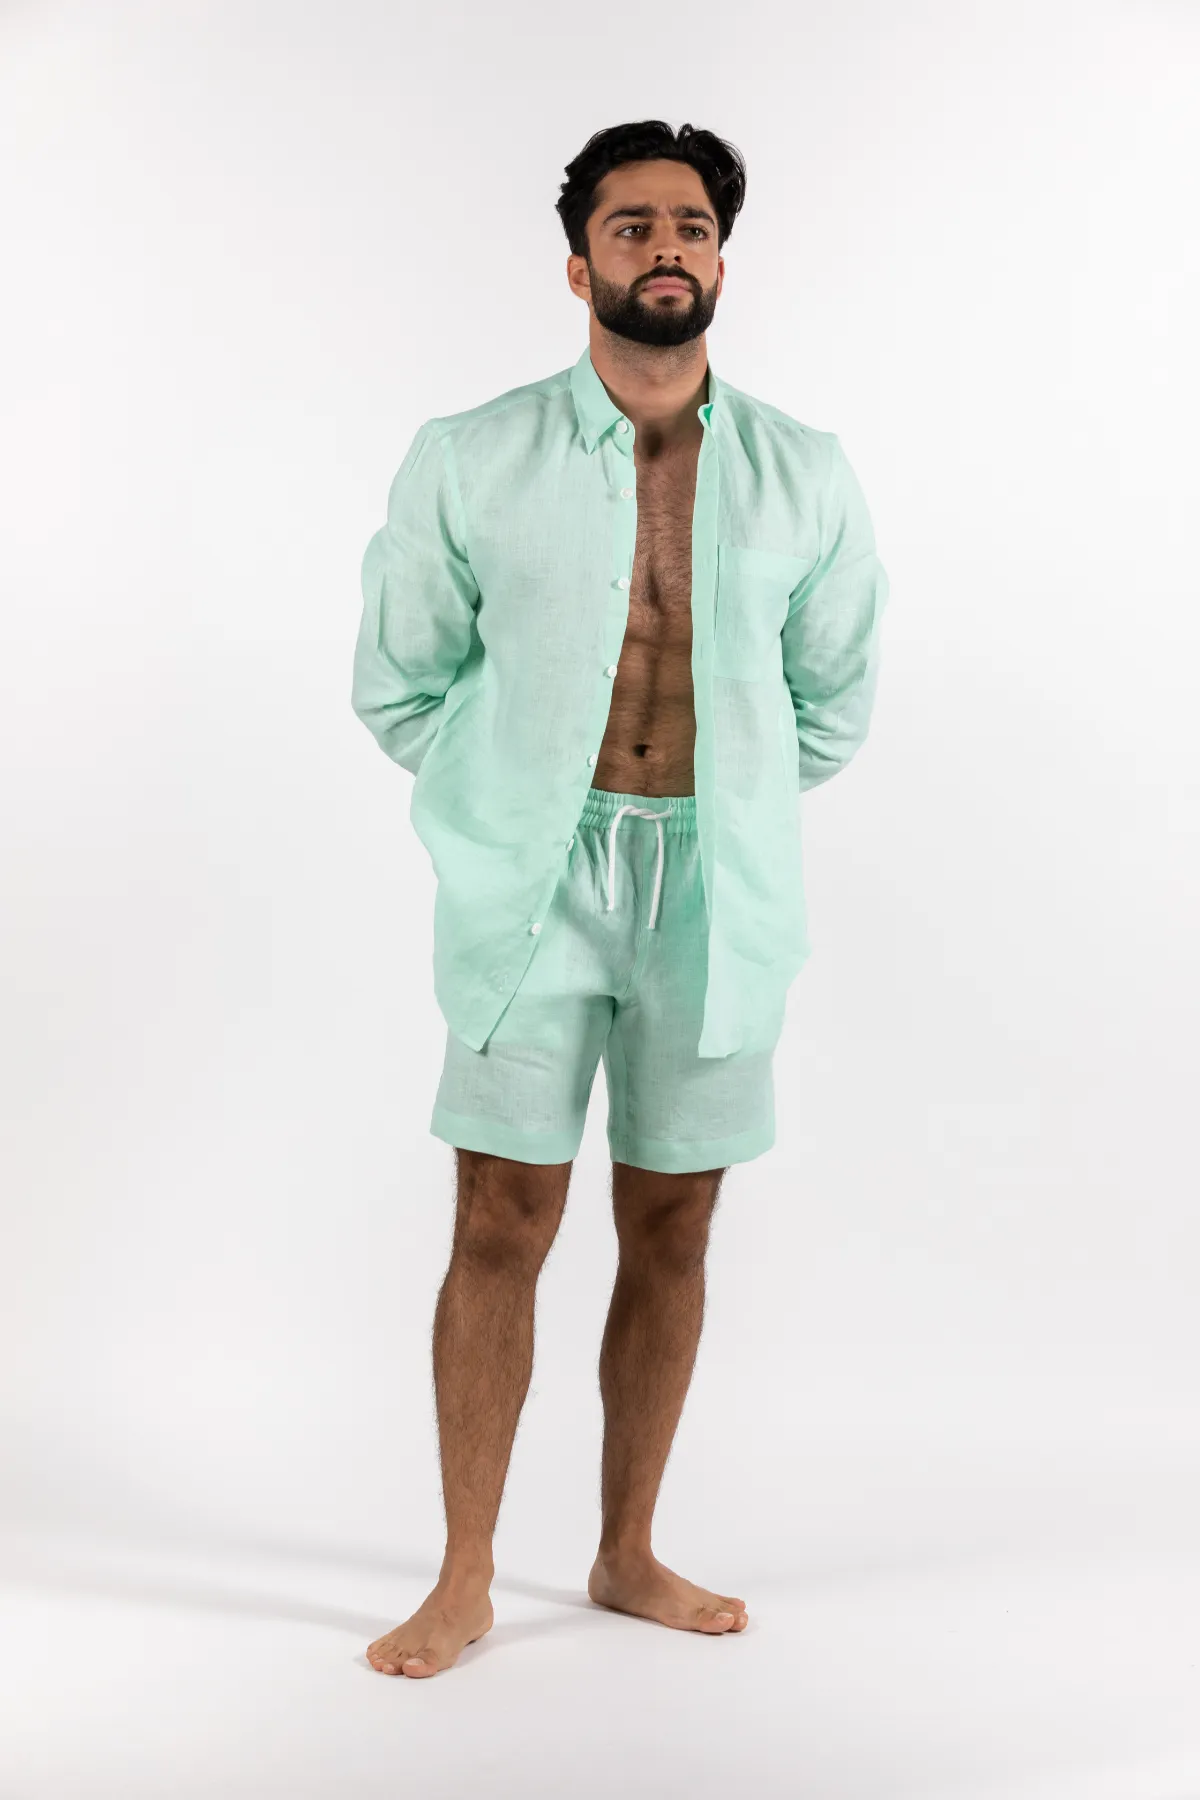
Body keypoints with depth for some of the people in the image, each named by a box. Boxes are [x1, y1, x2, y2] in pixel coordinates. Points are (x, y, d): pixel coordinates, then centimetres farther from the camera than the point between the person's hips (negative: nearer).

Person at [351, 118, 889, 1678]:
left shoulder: (805, 477, 4)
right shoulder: (469, 463, -1)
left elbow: (836, 697, 15)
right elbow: (397, 683, 8)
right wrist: (514, 811, 8)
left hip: (718, 894, 2)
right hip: (533, 891, -2)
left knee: (671, 1228, 9)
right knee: (502, 1226, -1)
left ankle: (628, 1556, 24)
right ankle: (465, 1582, 13)